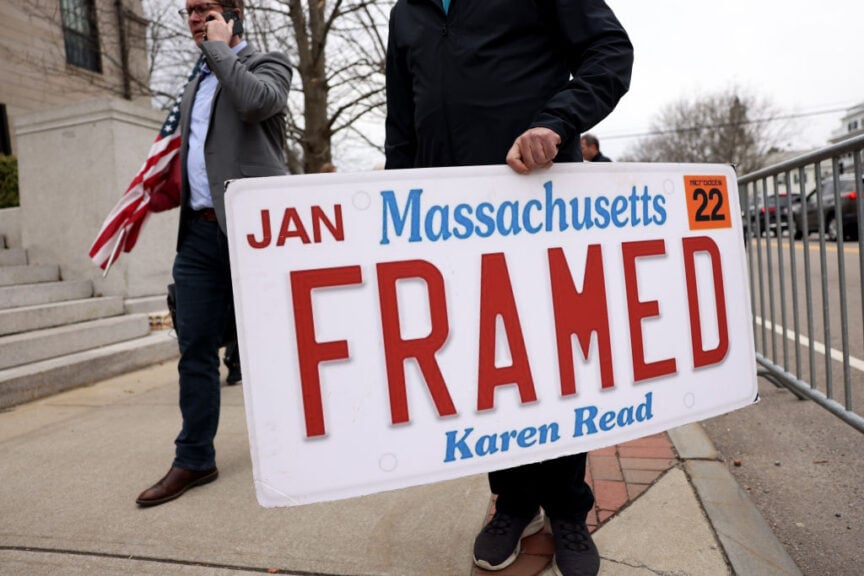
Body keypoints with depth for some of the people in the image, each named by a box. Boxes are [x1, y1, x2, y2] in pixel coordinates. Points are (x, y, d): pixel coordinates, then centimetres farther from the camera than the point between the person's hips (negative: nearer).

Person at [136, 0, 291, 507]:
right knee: (196, 349, 6)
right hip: (200, 234, 7)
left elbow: (255, 102, -20)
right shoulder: (196, 86, 25)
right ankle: (195, 460, 17)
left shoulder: (268, 64, 4)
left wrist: (218, 47, -6)